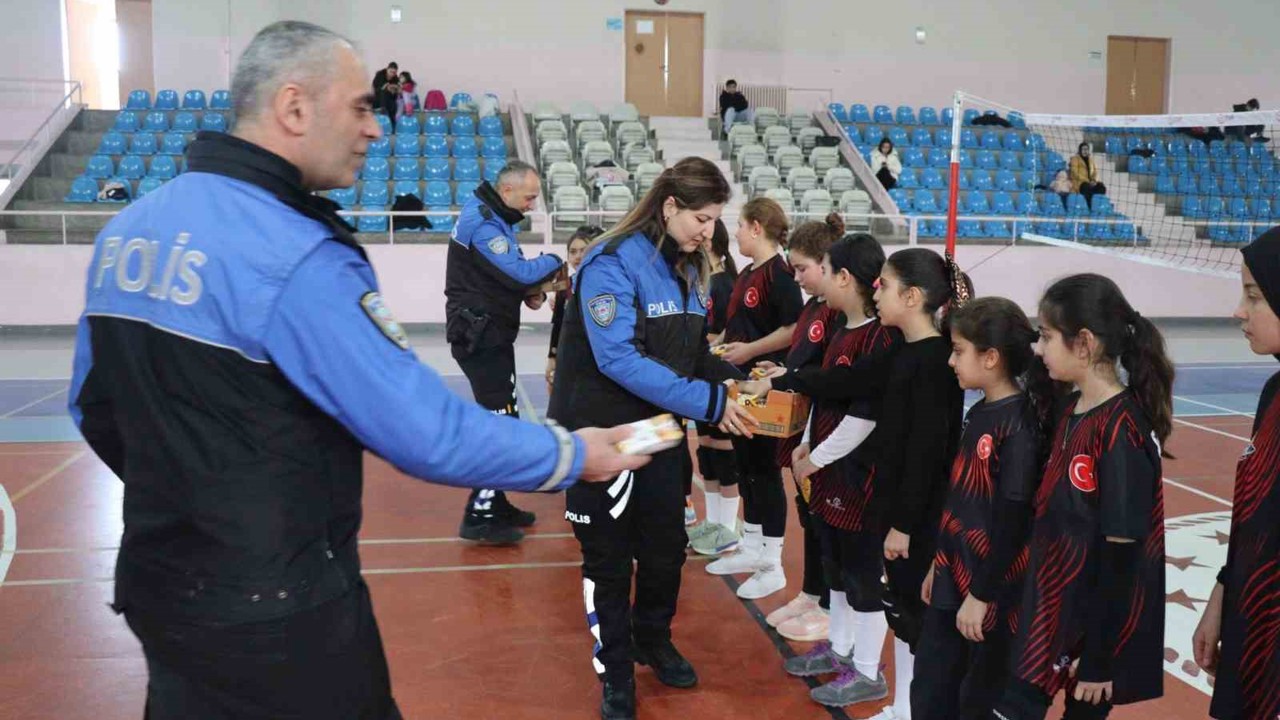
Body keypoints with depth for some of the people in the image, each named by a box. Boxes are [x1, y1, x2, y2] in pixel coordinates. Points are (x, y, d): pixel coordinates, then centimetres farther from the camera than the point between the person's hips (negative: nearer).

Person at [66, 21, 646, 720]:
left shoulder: (124, 230, 3)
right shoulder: (294, 256, -23)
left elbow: (94, 409, 12)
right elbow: (425, 431, -24)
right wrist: (573, 454, -11)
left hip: (156, 585, 8)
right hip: (275, 611, -7)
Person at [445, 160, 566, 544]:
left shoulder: (494, 218, 14)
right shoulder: (482, 224, -18)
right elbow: (519, 271, -24)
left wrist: (530, 293, -1)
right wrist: (554, 263, -7)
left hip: (490, 334, 10)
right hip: (478, 335, -10)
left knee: (499, 419, 15)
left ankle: (493, 503, 24)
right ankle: (480, 516, -7)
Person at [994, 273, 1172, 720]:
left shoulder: (1120, 430, -19)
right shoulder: (1071, 412, 5)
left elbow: (1122, 553, -19)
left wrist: (1099, 658, -16)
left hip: (1099, 624, -7)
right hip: (1052, 608, 8)